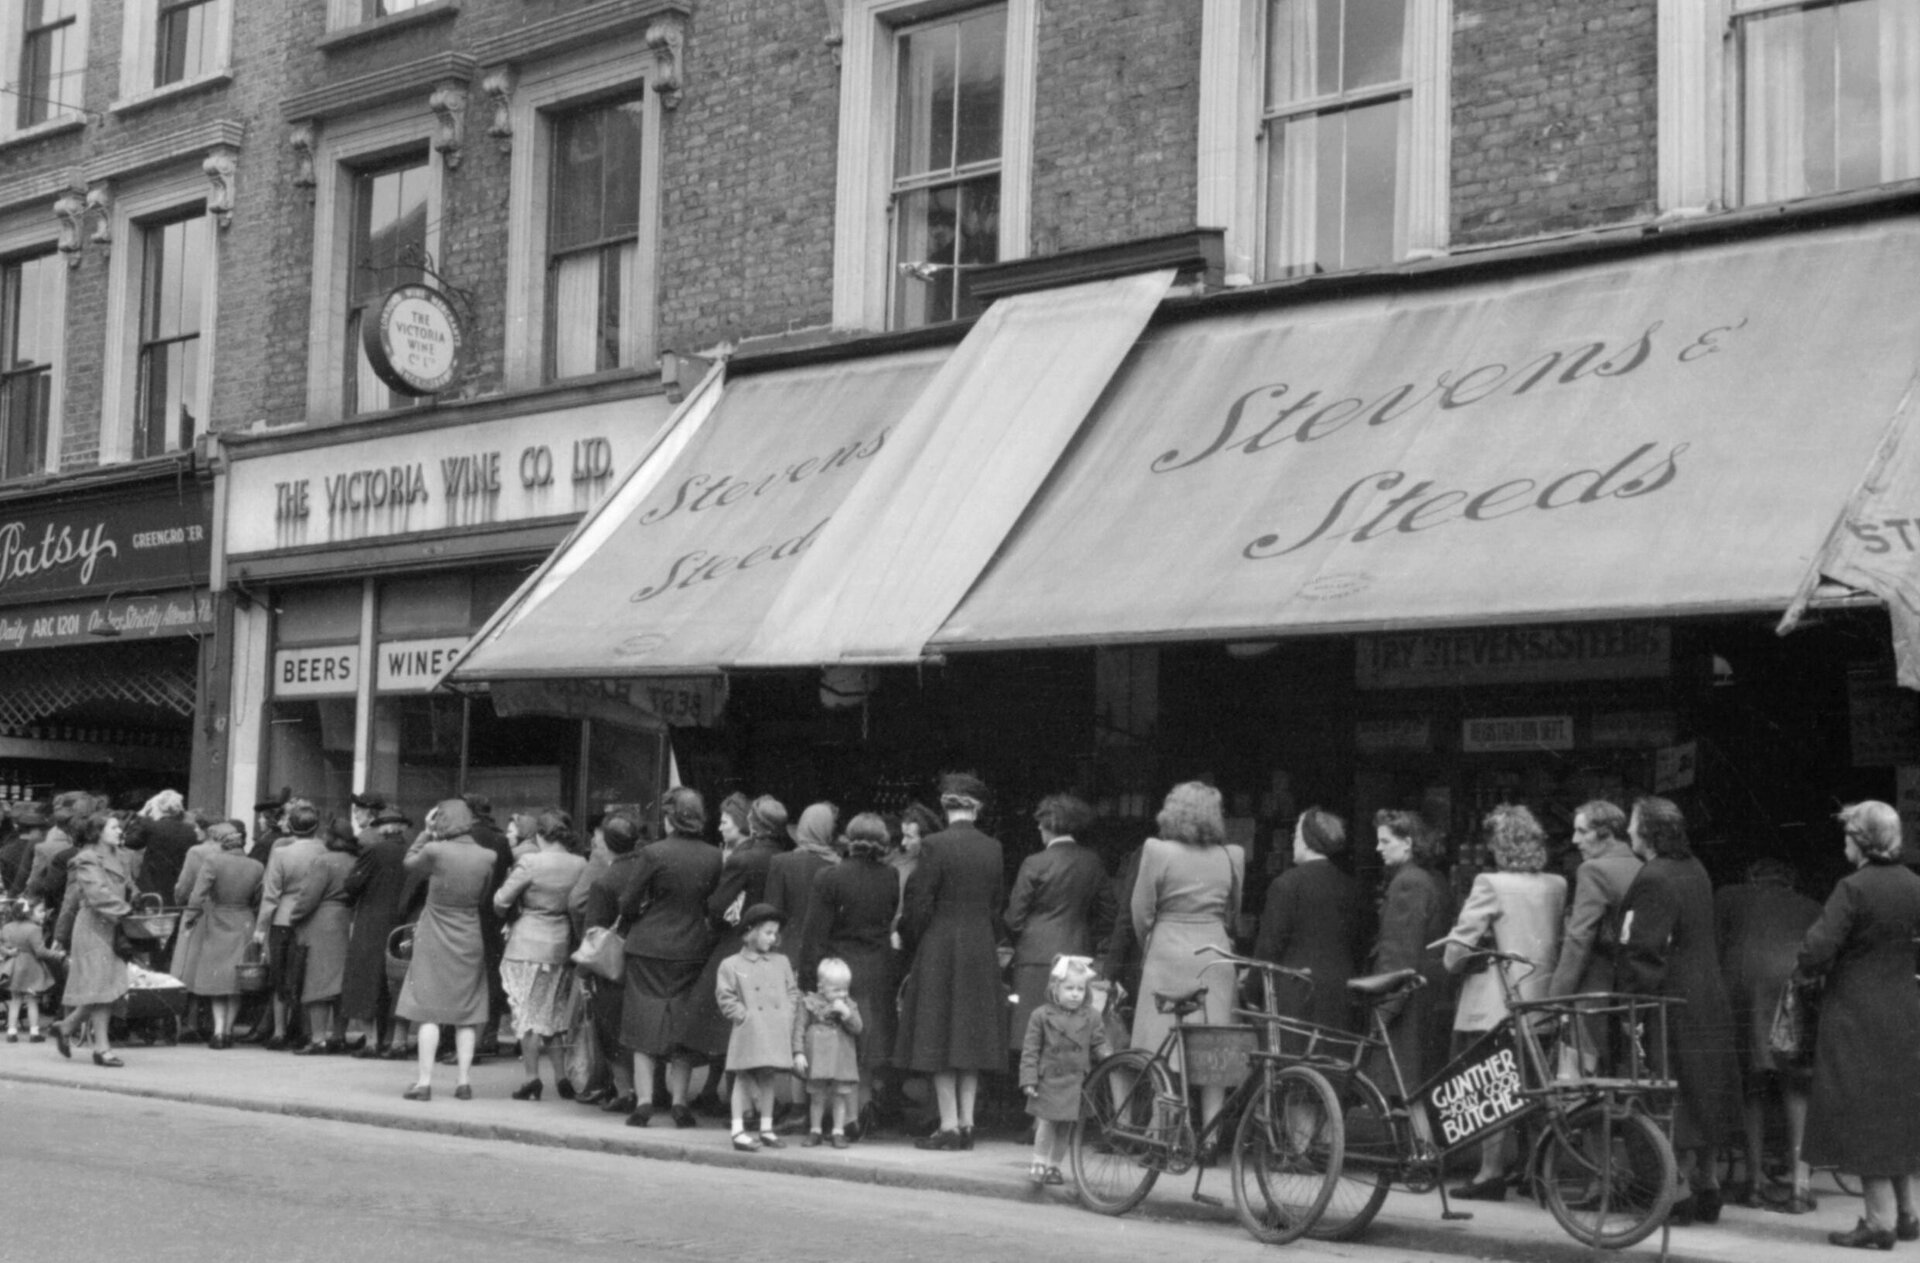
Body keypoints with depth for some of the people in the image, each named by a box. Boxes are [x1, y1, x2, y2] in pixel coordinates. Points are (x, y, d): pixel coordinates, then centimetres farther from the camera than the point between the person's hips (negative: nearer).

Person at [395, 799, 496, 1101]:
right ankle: (464, 1081, 8)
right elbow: (483, 898, 6)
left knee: (428, 1011, 2)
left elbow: (409, 861, 5)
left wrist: (426, 832, 7)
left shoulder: (435, 851, -15)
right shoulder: (486, 857, -6)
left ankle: (425, 1081, -2)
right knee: (466, 1014, 9)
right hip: (470, 940, 3)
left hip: (435, 940, -3)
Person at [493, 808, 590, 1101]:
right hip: (564, 944, 5)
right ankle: (562, 1076, 15)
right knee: (558, 1011, 16)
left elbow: (501, 901, -6)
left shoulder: (530, 863, -13)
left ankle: (532, 1077, 3)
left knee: (528, 1011, 3)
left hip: (529, 944, -4)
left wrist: (509, 915, 15)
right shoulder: (581, 865, -2)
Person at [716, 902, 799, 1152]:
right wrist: (744, 1016, -11)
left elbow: (792, 992, 15)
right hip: (748, 1034, -4)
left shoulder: (781, 962, 12)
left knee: (767, 1078, 11)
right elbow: (726, 998, -4)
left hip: (776, 1032, 4)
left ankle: (766, 1129, 19)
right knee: (744, 1078, -2)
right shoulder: (731, 965, -2)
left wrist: (787, 1017, 2)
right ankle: (738, 1130, 0)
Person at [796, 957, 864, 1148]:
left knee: (840, 1095, 2)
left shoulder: (849, 1005, 5)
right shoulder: (809, 1003, -2)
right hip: (817, 1057, -1)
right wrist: (798, 1052, -10)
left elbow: (858, 1027, -4)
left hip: (842, 1059, 1)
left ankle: (839, 1132, 9)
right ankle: (814, 1131, 16)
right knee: (817, 1096, 5)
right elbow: (799, 1028, -3)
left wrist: (846, 1013, -19)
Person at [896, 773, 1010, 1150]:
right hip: (982, 953, 5)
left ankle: (949, 1126, -2)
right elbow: (998, 907, 9)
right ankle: (966, 1123, 12)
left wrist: (911, 946, 4)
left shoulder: (935, 846, -12)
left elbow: (919, 906, -10)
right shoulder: (993, 849, 3)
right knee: (971, 1037, 11)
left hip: (940, 950, -5)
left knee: (940, 1039, 0)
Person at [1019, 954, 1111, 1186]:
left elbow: (1098, 1045, 9)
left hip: (1075, 1083, 2)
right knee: (1046, 1123, -5)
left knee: (1064, 1127, 8)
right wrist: (1029, 1079, -7)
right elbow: (1030, 1050, -2)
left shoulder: (1091, 1018, 4)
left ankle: (1054, 1165, 21)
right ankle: (1039, 1164, 9)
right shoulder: (1042, 1016, -2)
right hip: (1049, 1080, -2)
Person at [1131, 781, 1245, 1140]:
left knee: (1164, 1047, 2)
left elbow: (1142, 912, -2)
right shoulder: (1232, 856, 3)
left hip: (1168, 952, -3)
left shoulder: (1157, 851, -7)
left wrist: (1146, 949, 14)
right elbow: (1233, 912, 11)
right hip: (1215, 951, 3)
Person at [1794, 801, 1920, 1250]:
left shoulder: (1854, 889, -18)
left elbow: (1817, 950, -23)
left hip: (1857, 1017, -7)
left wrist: (1806, 972, -3)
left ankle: (1880, 1219, -2)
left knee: (1862, 1116, -1)